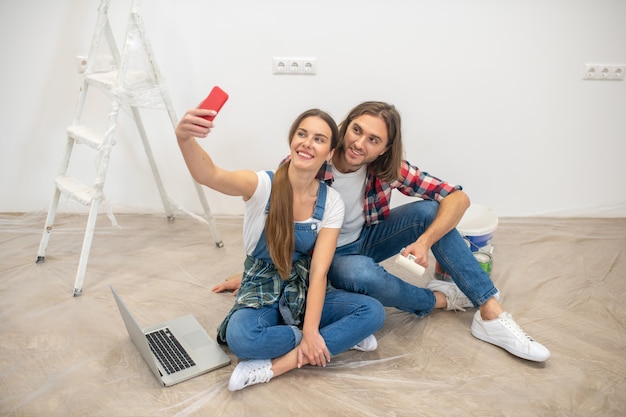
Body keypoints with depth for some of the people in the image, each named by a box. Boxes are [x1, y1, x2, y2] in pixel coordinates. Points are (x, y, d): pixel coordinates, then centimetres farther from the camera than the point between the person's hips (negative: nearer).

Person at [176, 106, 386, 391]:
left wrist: (311, 331, -24)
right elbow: (209, 175, -38)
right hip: (261, 294, -2)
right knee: (240, 338, -35)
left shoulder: (331, 202, -9)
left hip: (306, 292, 3)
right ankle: (337, 338, -13)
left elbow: (318, 271, -14)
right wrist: (184, 138, -59)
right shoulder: (262, 185, -17)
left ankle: (274, 366, -21)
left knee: (373, 312, -22)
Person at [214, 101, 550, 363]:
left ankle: (491, 313, -19)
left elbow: (458, 197, -19)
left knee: (429, 210, -21)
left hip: (367, 239, 3)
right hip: (330, 255, -3)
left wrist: (424, 242, -35)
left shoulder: (388, 168, -17)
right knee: (360, 272, -39)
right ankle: (440, 299, -9)